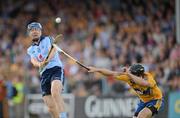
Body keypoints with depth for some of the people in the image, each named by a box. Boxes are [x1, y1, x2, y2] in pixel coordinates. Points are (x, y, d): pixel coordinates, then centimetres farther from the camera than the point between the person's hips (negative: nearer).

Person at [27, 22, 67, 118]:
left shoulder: (47, 39, 10)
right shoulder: (30, 49, 20)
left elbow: (53, 49, -11)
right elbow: (33, 60, 0)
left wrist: (47, 60, -33)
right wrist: (39, 64, -25)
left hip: (56, 69, -5)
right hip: (44, 74, 5)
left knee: (55, 92, -33)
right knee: (51, 107, -7)